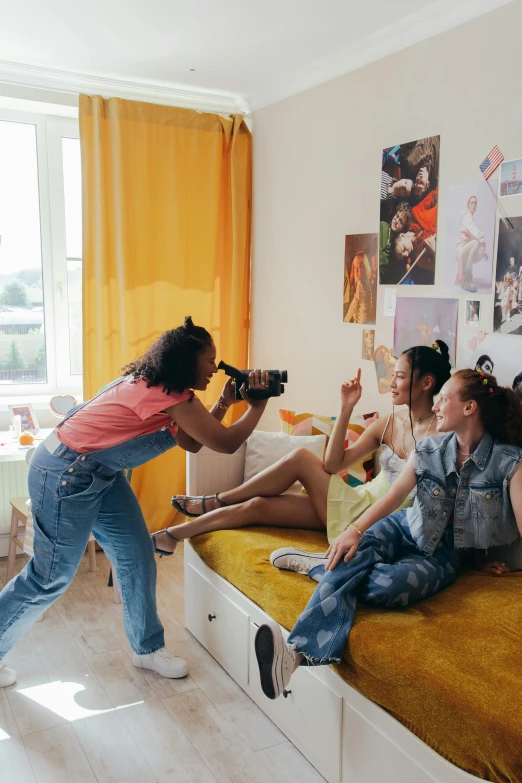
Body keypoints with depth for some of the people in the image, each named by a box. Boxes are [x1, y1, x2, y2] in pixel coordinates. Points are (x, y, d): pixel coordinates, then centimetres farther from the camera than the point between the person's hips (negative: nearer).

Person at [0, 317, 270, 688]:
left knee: (137, 557, 10)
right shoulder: (172, 396, -24)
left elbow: (192, 442, 11)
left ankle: (148, 648, 26)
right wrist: (258, 405, -5)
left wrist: (224, 403, 4)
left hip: (100, 473, 10)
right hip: (65, 475, -10)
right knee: (52, 576, 3)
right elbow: (226, 443, -18)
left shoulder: (159, 387, 5)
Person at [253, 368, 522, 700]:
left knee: (383, 585, -37)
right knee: (352, 560, -31)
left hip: (443, 555, -3)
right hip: (404, 528, 3)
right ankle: (298, 651, -40)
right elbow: (395, 495, -8)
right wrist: (356, 530, -22)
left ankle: (325, 566, -20)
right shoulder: (429, 449, -1)